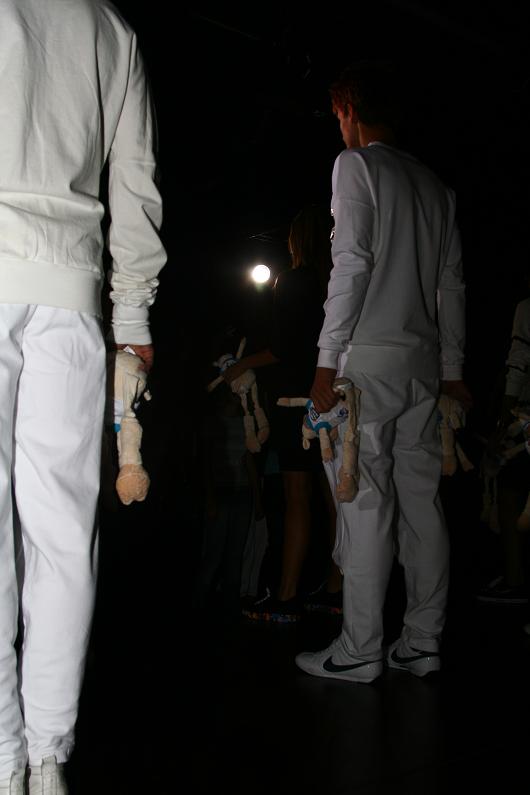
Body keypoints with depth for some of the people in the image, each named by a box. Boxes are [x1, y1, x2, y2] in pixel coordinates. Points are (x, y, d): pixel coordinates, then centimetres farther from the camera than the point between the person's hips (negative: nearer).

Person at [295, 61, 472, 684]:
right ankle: (422, 643, 11)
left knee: (365, 500, -6)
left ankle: (359, 650, -2)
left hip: (369, 355, -7)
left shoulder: (356, 164, 0)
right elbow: (452, 283, 16)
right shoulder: (433, 183, 19)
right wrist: (452, 368, 17)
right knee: (420, 498, 6)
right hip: (424, 361, 7)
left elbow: (351, 262, -12)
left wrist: (328, 358, -12)